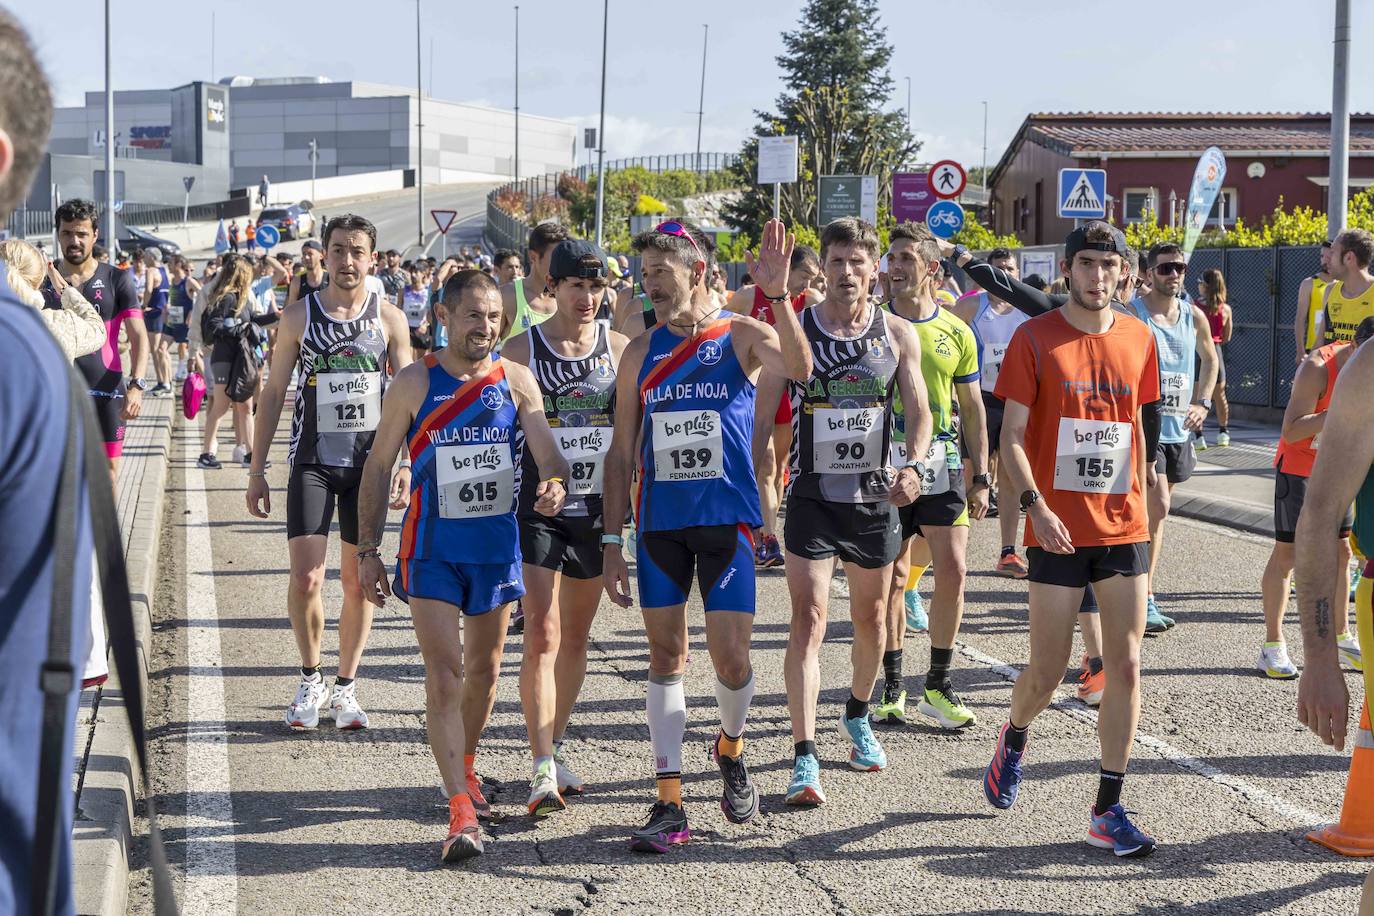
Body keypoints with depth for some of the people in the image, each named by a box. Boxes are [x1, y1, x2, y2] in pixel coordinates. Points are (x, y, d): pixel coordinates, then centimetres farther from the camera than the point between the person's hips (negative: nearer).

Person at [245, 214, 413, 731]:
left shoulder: (389, 318, 3)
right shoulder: (298, 316, 2)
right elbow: (273, 393, 5)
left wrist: (406, 463, -6)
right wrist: (256, 469, 1)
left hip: (369, 462, 1)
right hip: (312, 461, -1)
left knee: (359, 580, 5)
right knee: (305, 577, -10)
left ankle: (345, 688, 18)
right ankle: (310, 679, 11)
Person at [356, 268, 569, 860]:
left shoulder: (516, 381, -1)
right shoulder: (413, 383, -5)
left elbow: (548, 455, -6)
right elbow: (378, 466, 1)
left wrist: (553, 486, -31)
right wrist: (367, 550, -2)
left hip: (498, 545, 3)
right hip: (431, 549, -3)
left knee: (483, 669, 17)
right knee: (444, 674, -13)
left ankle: (464, 767, 41)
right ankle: (461, 810, -14)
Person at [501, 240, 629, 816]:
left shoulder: (619, 348, 4)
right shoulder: (521, 350, -4)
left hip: (596, 508, 4)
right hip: (538, 509, -3)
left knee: (576, 636, 13)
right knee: (542, 637, -12)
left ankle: (555, 746, 29)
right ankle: (543, 770, -13)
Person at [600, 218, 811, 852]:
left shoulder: (740, 335, -2)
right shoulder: (641, 353, 7)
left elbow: (799, 370, -24)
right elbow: (622, 452, 9)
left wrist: (778, 296, -37)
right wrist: (612, 542, 4)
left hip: (727, 519, -3)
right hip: (660, 522, 3)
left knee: (730, 656, -5)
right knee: (665, 656, 3)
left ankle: (731, 748, 27)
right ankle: (669, 805, 8)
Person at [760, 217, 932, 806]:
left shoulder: (898, 336, 2)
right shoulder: (794, 331, -3)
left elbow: (919, 412, 2)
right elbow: (763, 412, -2)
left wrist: (913, 467, -18)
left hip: (875, 497, 3)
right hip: (812, 496, -2)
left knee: (871, 618, 16)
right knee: (809, 620, -12)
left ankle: (857, 716, 42)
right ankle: (804, 759, -14)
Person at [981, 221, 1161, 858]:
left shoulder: (1139, 339, 7)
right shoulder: (1034, 339, -5)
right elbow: (1011, 437, -7)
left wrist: (1137, 505, 14)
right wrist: (1035, 505, -20)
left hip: (1122, 528, 3)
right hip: (1057, 529, -3)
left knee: (1126, 668, -1)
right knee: (1047, 673, 2)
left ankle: (1107, 810, 8)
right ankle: (1014, 738, 36)